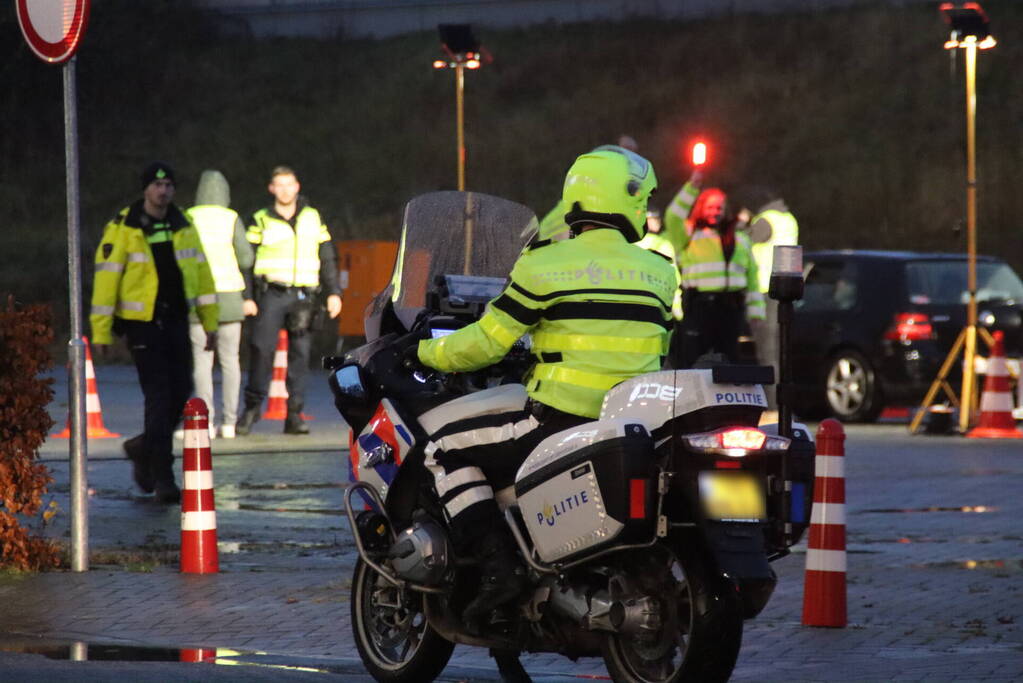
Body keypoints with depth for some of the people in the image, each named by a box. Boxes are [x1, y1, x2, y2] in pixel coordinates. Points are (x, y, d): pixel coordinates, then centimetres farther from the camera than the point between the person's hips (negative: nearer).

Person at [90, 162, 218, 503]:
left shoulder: (183, 227, 9)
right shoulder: (123, 229, -7)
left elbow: (201, 272, 13)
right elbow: (106, 277, -8)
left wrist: (209, 321, 10)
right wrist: (101, 331, -10)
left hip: (176, 320, 5)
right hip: (142, 322, -5)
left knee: (181, 392, 5)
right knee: (158, 397, -8)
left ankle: (145, 448, 30)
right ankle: (162, 476, -3)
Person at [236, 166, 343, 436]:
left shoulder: (313, 218, 13)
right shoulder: (260, 221, 5)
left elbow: (327, 258, 15)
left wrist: (333, 293, 8)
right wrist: (246, 298, -6)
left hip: (303, 296, 2)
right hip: (270, 294, -2)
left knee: (300, 354, -1)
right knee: (262, 350, -10)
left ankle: (294, 415, 3)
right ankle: (252, 408, 2)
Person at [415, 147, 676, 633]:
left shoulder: (544, 266, -5)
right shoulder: (660, 274, 9)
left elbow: (486, 342, -3)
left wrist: (425, 352, 16)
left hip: (561, 424, -5)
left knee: (447, 450, 10)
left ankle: (498, 567, -6)